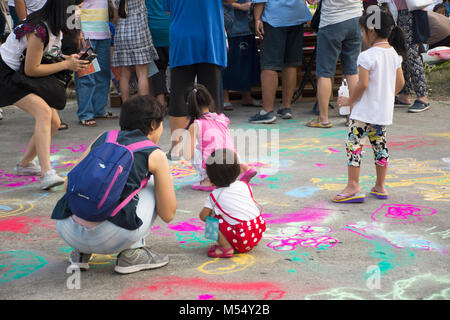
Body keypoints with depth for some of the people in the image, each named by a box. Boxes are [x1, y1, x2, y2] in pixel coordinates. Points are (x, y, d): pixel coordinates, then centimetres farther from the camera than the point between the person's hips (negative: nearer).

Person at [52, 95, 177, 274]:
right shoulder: (155, 155, 9)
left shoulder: (103, 138, 21)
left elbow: (70, 184, 22)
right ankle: (132, 254, 12)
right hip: (112, 238, -5)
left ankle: (81, 253, 21)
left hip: (68, 232, 5)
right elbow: (168, 215, 12)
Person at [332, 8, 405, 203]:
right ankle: (380, 187, 22)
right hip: (385, 112, 8)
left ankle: (353, 186, -5)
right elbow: (400, 83, 10)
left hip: (365, 111, -8)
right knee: (379, 145, 15)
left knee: (353, 144, -2)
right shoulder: (394, 54, 6)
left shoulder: (367, 56, -17)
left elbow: (363, 84, -20)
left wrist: (349, 100, -6)